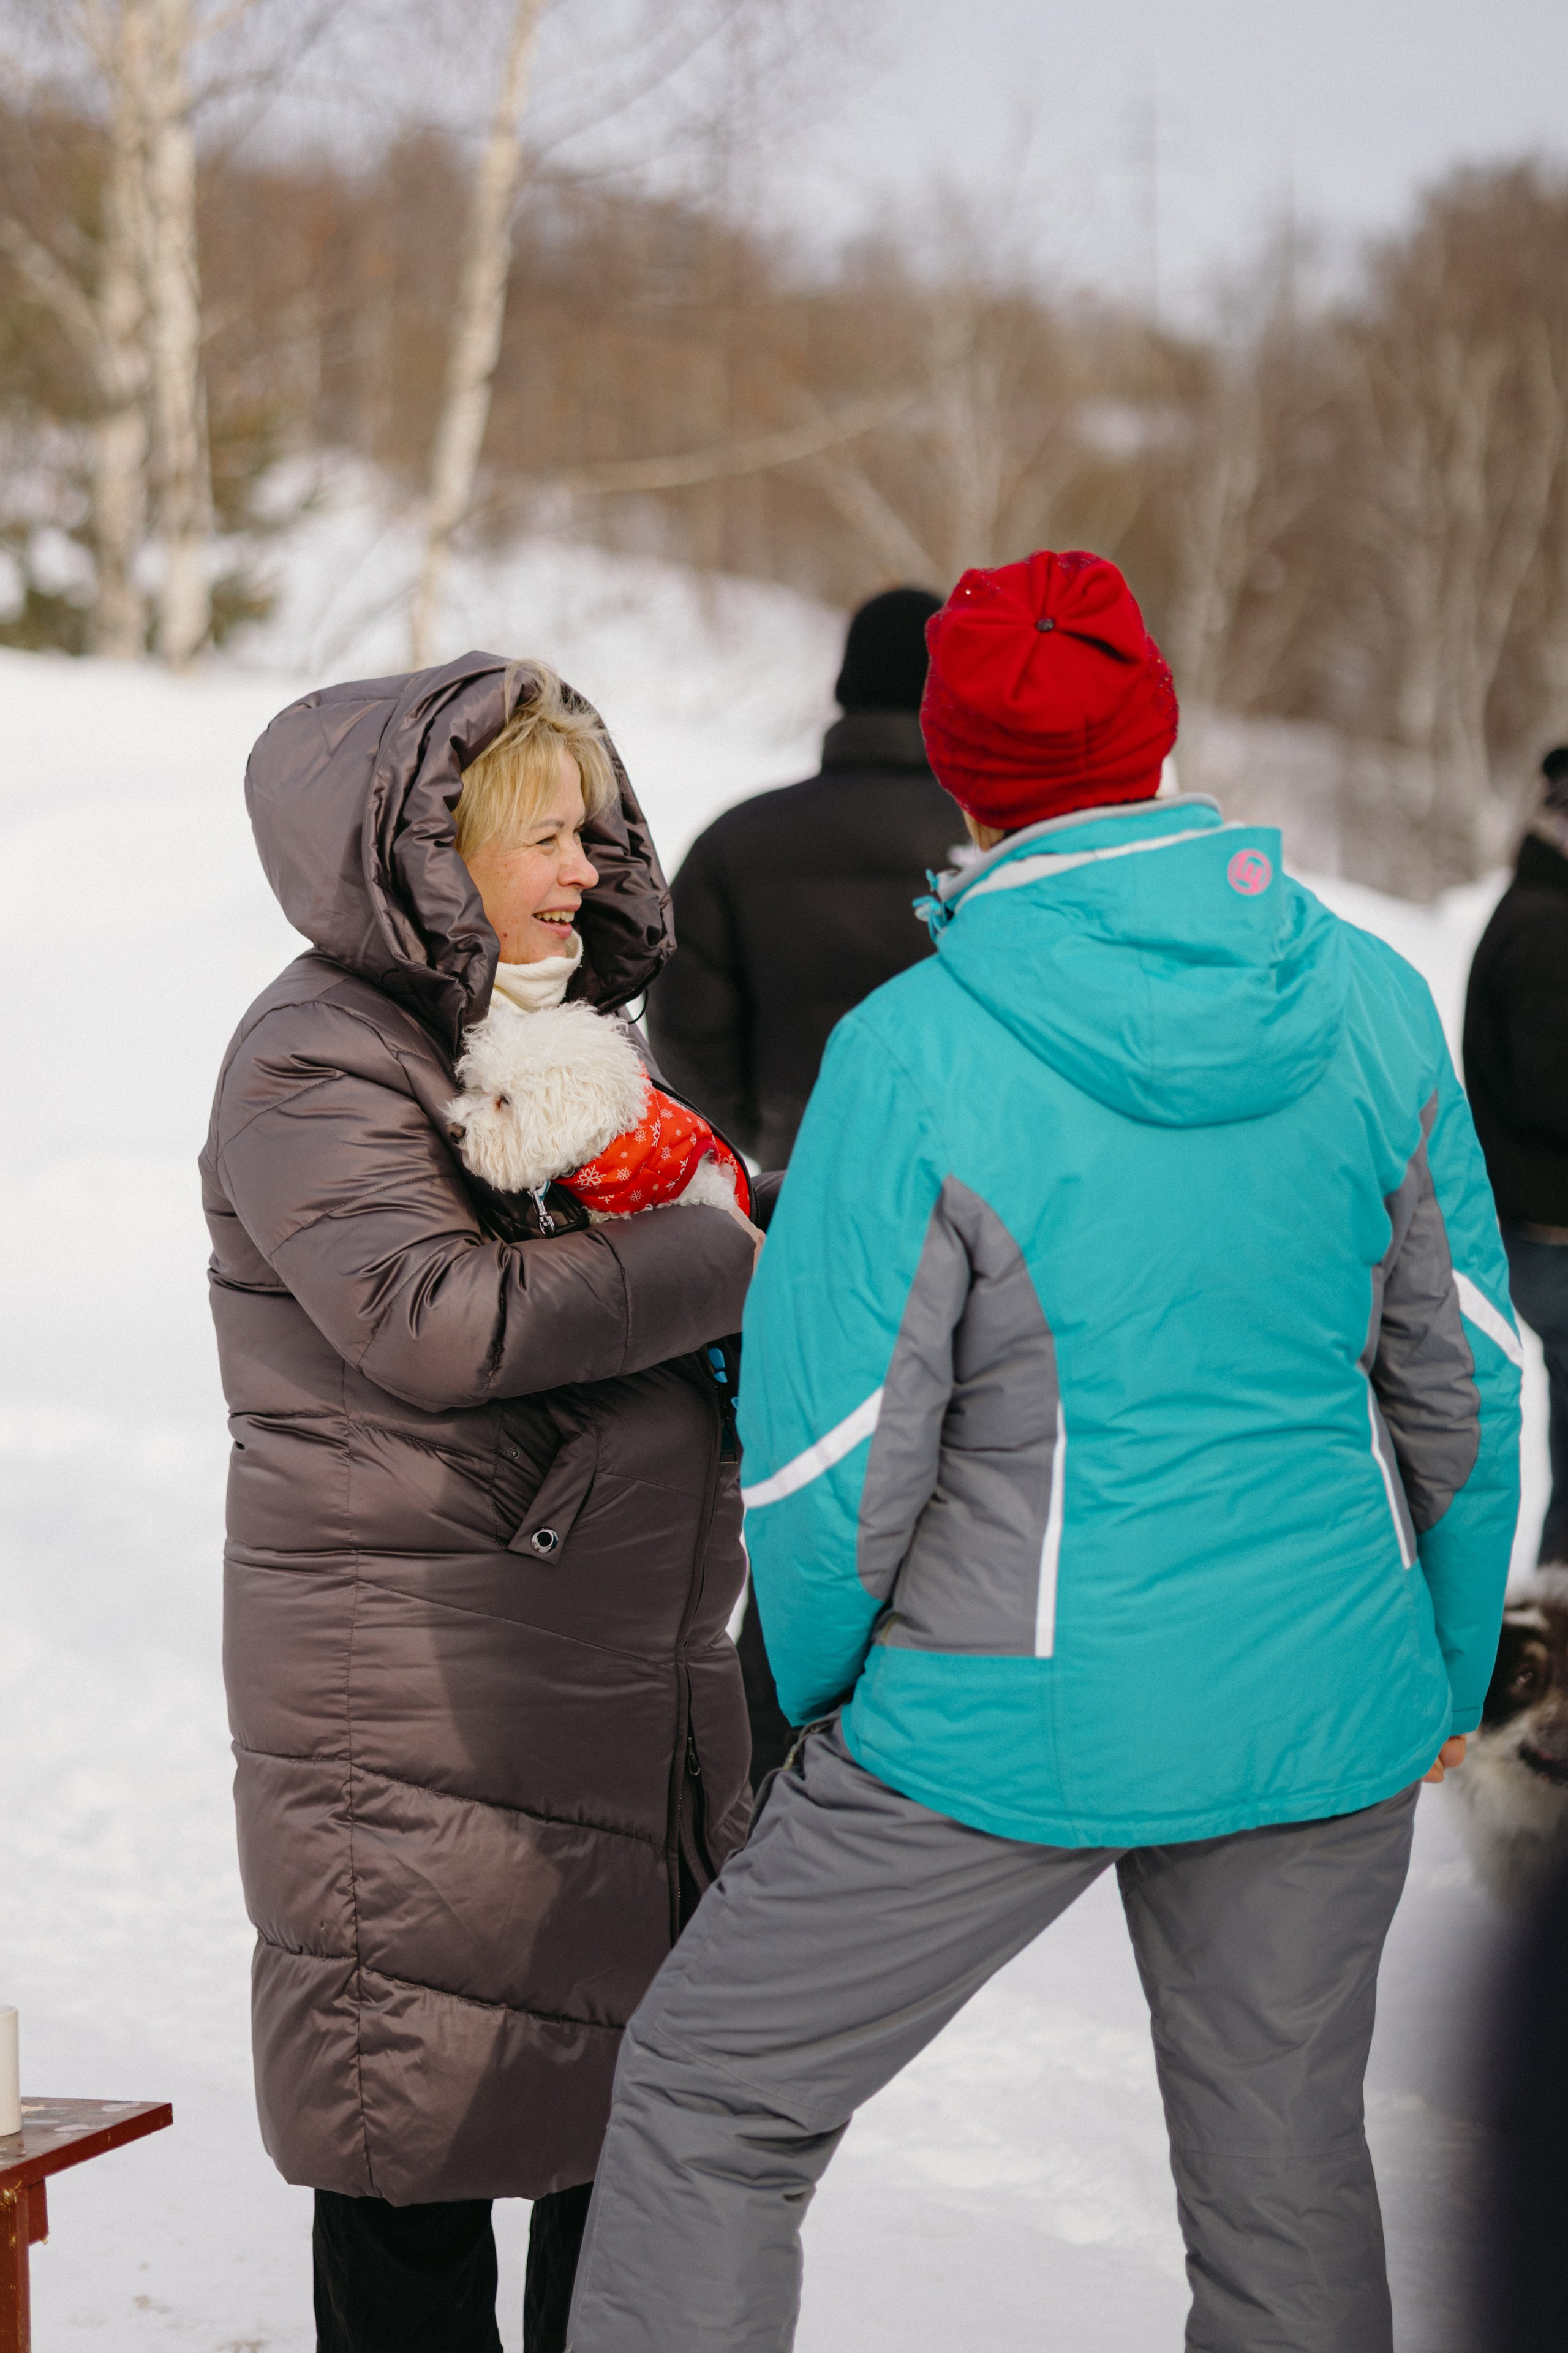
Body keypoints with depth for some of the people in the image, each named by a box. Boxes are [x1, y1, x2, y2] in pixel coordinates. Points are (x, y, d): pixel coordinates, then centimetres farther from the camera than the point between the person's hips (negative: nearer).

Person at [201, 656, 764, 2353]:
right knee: (426, 2140, -1)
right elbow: (439, 1319, -27)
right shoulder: (317, 1062, -12)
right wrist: (716, 1261, -17)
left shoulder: (547, 1032, 15)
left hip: (631, 1684, 9)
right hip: (420, 1718, -9)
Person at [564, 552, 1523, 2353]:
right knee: (1285, 2169, 19)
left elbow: (833, 1451, -13)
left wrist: (808, 1691, 6)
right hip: (1324, 1711, 4)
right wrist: (1451, 1670, 18)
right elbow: (1463, 1377, 4)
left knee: (712, 2105, 12)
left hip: (1020, 1729, -4)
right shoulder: (1367, 1001, -4)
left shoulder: (918, 1055, -17)